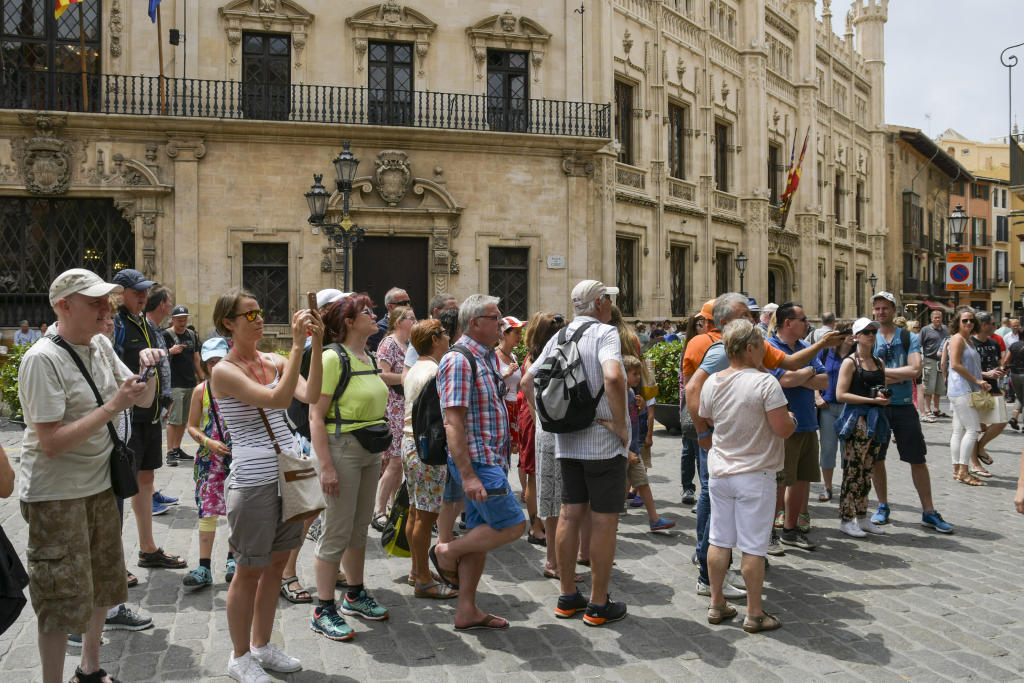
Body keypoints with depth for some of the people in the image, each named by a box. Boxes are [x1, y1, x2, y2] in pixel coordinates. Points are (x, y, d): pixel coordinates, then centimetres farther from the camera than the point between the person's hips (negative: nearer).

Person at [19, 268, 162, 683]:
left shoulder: (101, 345, 3)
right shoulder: (42, 360, -20)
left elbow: (144, 400, 10)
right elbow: (51, 443, -25)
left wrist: (147, 368, -9)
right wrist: (112, 406, -27)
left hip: (100, 485, 8)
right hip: (56, 495, -8)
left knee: (103, 584, 19)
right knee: (62, 599, 0)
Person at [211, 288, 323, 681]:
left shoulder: (274, 361, 7)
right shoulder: (225, 371, -12)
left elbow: (310, 395, -9)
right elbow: (278, 399, -25)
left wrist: (317, 345, -15)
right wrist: (298, 345, -26)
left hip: (288, 472, 7)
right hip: (253, 481, -7)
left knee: (276, 564, 16)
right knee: (250, 571, 6)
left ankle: (262, 645, 32)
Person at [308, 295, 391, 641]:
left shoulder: (368, 358, 11)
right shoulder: (333, 357, -15)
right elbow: (316, 416, -18)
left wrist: (381, 452, 20)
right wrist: (326, 466, -22)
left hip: (370, 451, 8)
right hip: (342, 448, -8)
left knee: (360, 527, 17)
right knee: (337, 532, -2)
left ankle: (355, 595, 31)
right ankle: (324, 610, 9)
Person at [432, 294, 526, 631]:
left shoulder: (486, 358, 15)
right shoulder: (459, 361, -16)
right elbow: (453, 421, -21)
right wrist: (468, 475, -25)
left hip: (490, 461, 10)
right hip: (476, 461, -10)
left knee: (481, 533, 11)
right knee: (512, 526, -9)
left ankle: (467, 611, 18)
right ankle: (446, 553, 7)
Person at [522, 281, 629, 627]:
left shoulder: (559, 337, 10)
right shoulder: (605, 332, -12)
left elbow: (527, 382, 12)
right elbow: (613, 377, -30)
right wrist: (621, 424, -20)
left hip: (567, 441, 7)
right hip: (604, 442, -7)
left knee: (570, 514, 13)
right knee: (604, 519, 2)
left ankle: (567, 597, 22)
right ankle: (599, 605, 9)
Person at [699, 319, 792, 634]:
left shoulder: (711, 383, 0)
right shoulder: (765, 383, -17)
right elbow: (783, 429, -17)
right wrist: (792, 418, 4)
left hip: (719, 473, 5)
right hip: (755, 474, -5)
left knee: (719, 540, 13)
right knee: (753, 546, 3)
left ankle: (716, 605, 24)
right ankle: (754, 614, 13)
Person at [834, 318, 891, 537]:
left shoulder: (879, 362, 15)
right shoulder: (850, 362, -6)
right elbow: (841, 395, -13)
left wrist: (884, 396, 3)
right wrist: (871, 400, -17)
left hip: (875, 420, 7)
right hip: (857, 419, -7)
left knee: (866, 470, 12)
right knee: (853, 470, -6)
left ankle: (862, 517, 20)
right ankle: (846, 519, 1)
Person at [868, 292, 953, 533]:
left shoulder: (910, 338, 3)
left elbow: (915, 370, -12)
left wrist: (883, 371, -14)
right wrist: (900, 375, -13)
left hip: (903, 405, 0)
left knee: (918, 459, 2)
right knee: (876, 459, 7)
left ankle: (929, 512, 11)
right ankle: (883, 507, 23)